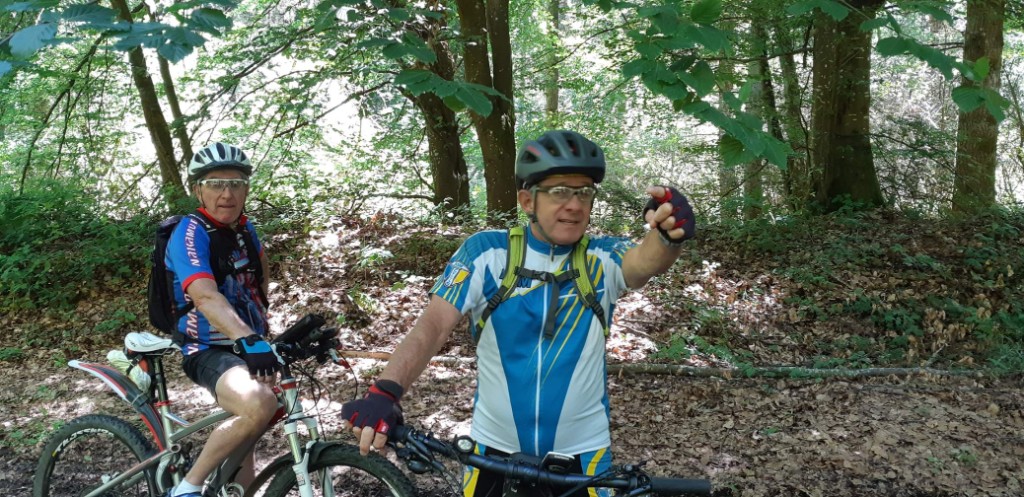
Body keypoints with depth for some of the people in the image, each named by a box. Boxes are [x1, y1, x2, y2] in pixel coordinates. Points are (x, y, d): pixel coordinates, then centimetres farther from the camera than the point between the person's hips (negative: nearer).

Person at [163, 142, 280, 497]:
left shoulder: (245, 228, 5)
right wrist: (250, 340, -49)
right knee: (259, 405, -35)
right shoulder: (190, 232, -19)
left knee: (243, 444, 18)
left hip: (246, 348, 8)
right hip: (210, 352, -8)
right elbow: (205, 296, -36)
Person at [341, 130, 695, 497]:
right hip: (495, 447, 0)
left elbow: (644, 262, -28)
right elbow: (434, 324, -17)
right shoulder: (486, 252, -9)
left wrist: (669, 234, -51)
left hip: (581, 449, 0)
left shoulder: (601, 259, -7)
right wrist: (384, 392, -33)